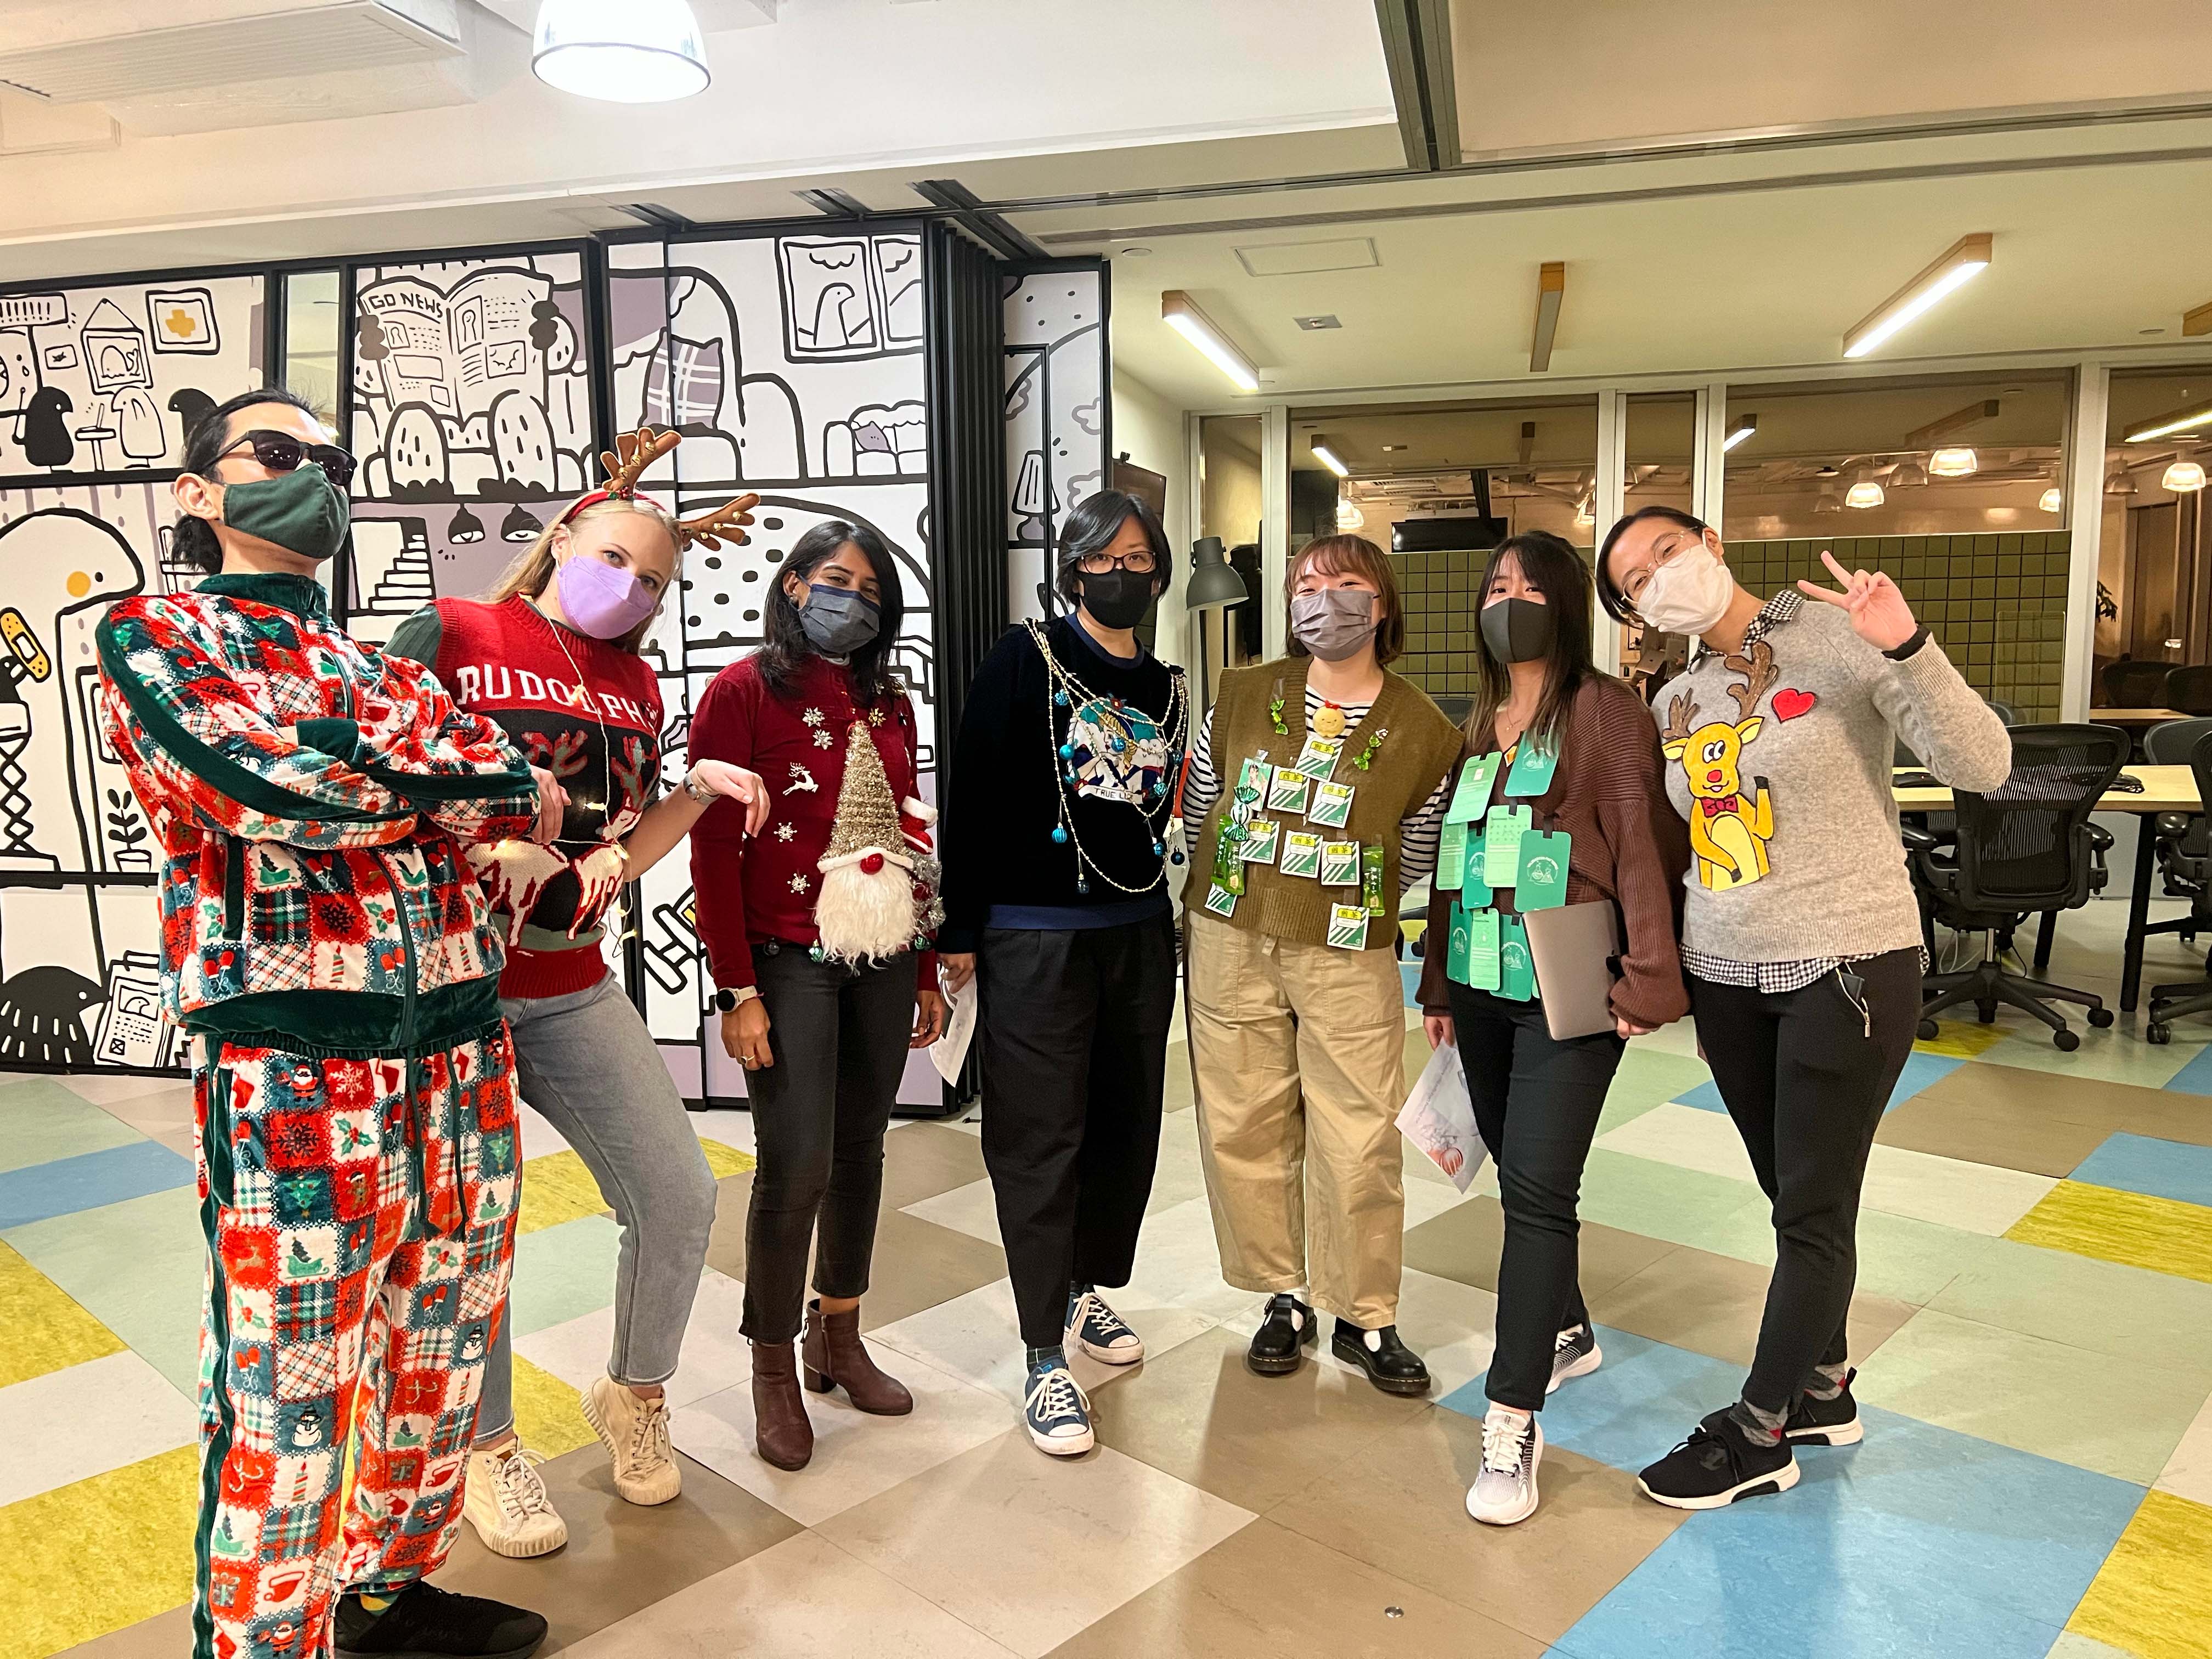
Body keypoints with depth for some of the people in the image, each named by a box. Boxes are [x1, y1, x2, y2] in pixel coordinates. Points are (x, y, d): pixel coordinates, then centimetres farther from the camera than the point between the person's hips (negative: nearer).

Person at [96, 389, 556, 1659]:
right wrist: (472, 799, -2)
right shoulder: (154, 636, 3)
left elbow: (522, 786, 6)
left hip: (466, 1067, 6)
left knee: (441, 1381, 18)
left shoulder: (392, 668, 19)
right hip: (294, 1083, -6)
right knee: (287, 1422, 4)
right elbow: (275, 786, -14)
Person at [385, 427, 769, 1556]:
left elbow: (616, 860, 9)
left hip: (572, 990, 5)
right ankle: (488, 1449, 29)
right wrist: (493, 842, -21)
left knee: (680, 1197, 3)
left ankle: (633, 1398, 30)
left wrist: (700, 794, -6)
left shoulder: (636, 687, 10)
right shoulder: (450, 635, -4)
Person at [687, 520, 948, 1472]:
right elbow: (713, 850, -9)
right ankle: (774, 1371, 15)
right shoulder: (744, 691, -4)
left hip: (884, 961, 5)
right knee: (797, 1166, -5)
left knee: (861, 1150, 12)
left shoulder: (889, 703, 12)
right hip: (790, 963, -5)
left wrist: (926, 973, 12)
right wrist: (736, 990, -14)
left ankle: (839, 1339, 30)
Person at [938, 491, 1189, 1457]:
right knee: (1040, 1139, -1)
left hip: (1139, 933, 6)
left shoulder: (1168, 688, 10)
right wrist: (959, 931, -11)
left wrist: (1161, 916, 12)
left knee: (1126, 1123, 14)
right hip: (1034, 935, -6)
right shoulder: (1025, 660, -6)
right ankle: (1046, 1360, 11)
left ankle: (1086, 1291, 36)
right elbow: (974, 796, -9)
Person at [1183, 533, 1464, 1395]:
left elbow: (1414, 862, 8)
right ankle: (1285, 1298, 27)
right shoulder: (1243, 696, 4)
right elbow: (1197, 811, 13)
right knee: (1243, 1130, 8)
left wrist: (1334, 891, 5)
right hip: (1230, 944, 2)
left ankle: (1366, 1320, 22)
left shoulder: (1424, 730, -2)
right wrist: (1242, 887, 12)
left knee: (1359, 1143, 2)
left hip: (1349, 960, -2)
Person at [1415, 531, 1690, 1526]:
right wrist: (1439, 981, 19)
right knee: (1518, 1172, 16)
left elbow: (1647, 846, -11)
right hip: (1482, 984, 7)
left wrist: (1648, 980, -16)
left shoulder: (1604, 709, -5)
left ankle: (1513, 1423, 0)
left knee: (1537, 1188, -8)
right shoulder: (1478, 723, 15)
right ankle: (1569, 1334, 38)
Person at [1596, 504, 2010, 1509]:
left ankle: (1758, 1436, 17)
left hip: (1848, 970, -5)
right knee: (1792, 1199, 16)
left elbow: (1981, 767, -19)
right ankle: (1823, 1390, 35)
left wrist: (1907, 651, -32)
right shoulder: (1675, 706, 6)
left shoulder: (1842, 637, -11)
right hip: (1723, 976, 6)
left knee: (1813, 1212, 4)